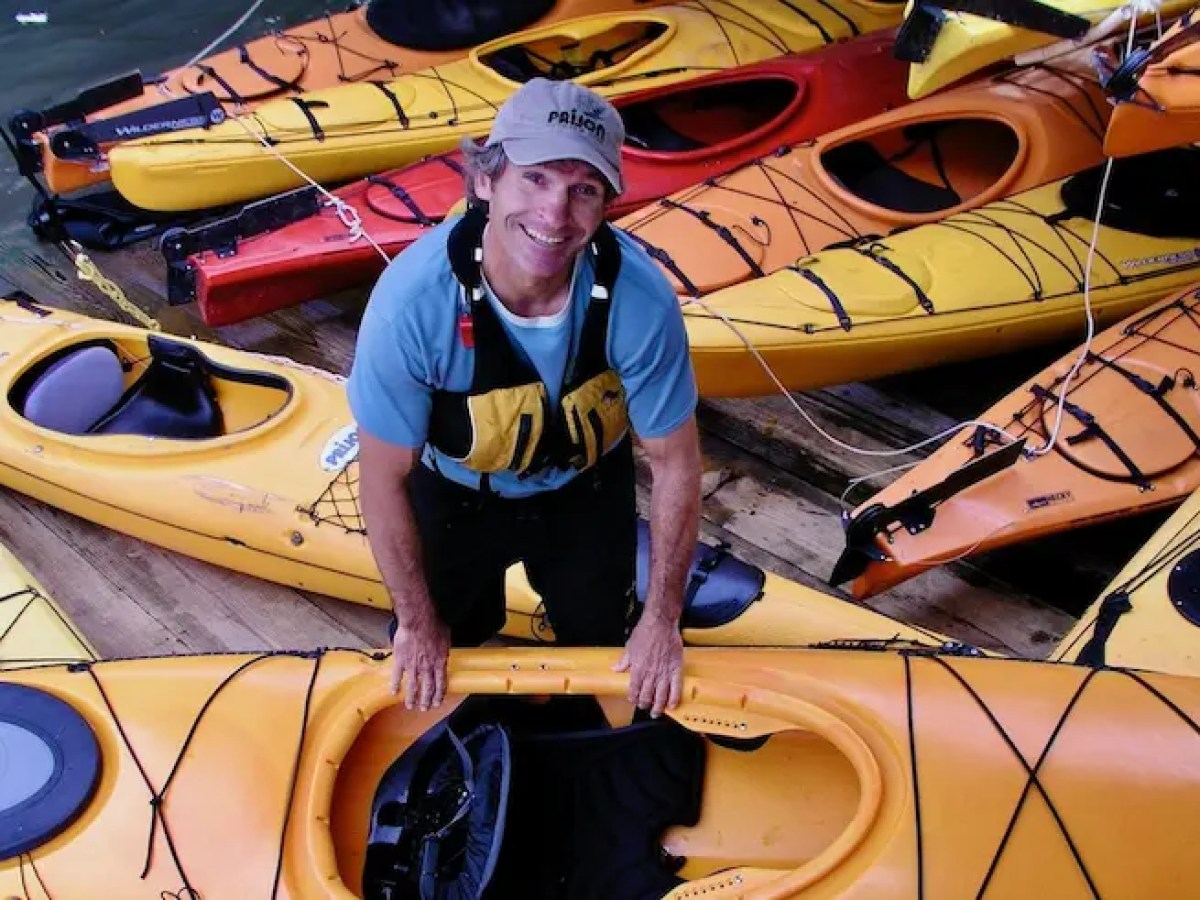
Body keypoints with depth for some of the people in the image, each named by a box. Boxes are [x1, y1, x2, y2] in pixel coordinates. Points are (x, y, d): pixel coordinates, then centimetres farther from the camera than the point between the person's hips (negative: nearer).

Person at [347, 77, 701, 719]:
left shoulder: (639, 297, -34)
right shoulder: (413, 296, -37)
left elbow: (674, 463, -19)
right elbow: (383, 477, -22)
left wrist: (662, 622, -10)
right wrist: (417, 623, -10)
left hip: (586, 490, 1)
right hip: (455, 494, -1)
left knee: (598, 643, 20)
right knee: (447, 641, 18)